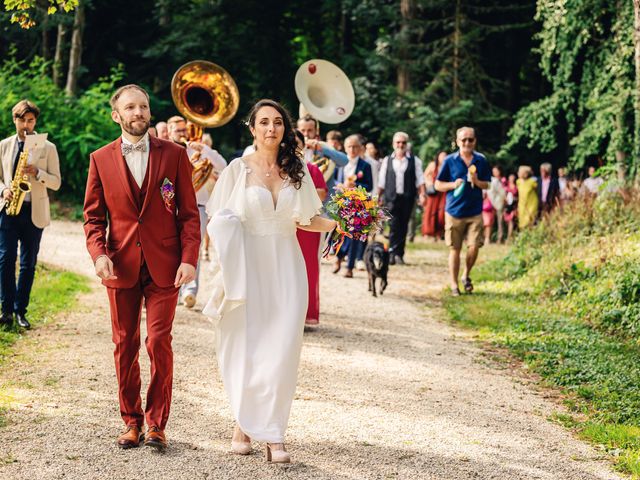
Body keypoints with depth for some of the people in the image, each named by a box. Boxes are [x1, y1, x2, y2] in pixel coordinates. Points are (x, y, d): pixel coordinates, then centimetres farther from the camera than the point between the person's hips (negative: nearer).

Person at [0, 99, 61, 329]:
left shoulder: (47, 148, 4)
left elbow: (56, 182, 2)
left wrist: (37, 173, -15)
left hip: (34, 211, -1)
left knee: (28, 263, 3)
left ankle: (20, 311, 10)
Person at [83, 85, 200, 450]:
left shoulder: (174, 155, 2)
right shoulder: (101, 159, 5)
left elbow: (189, 212, 2)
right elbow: (94, 216, 7)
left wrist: (189, 259, -9)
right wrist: (99, 253, -11)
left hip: (164, 265, -1)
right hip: (121, 266, 2)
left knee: (159, 343, -5)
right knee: (125, 345, 7)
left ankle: (156, 423, 6)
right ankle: (132, 421, 18)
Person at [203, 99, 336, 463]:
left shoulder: (296, 170, 8)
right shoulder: (239, 168, 1)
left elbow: (305, 220, 14)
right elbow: (221, 222, 1)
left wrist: (340, 224, -3)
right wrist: (225, 269, -9)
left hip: (286, 269, 2)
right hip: (247, 268, -2)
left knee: (282, 349, -5)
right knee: (245, 348, 1)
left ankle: (272, 432, 2)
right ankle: (244, 423, 20)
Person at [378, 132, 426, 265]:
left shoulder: (414, 161, 7)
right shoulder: (387, 161, 9)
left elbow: (420, 180, 4)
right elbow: (381, 182, 11)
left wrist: (422, 194, -9)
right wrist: (378, 198, 7)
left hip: (407, 198, 1)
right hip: (391, 198, 0)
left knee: (403, 226, 4)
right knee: (394, 225, -11)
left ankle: (399, 254, 11)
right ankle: (393, 253, -10)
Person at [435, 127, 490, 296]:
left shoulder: (481, 160, 5)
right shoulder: (450, 161, 0)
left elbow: (487, 185, 11)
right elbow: (438, 185, 4)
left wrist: (477, 182, -10)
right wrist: (453, 185, -13)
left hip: (475, 212, 1)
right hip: (454, 211, -1)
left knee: (474, 247, -7)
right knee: (455, 249, 4)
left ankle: (466, 275, 19)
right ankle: (454, 285, 14)